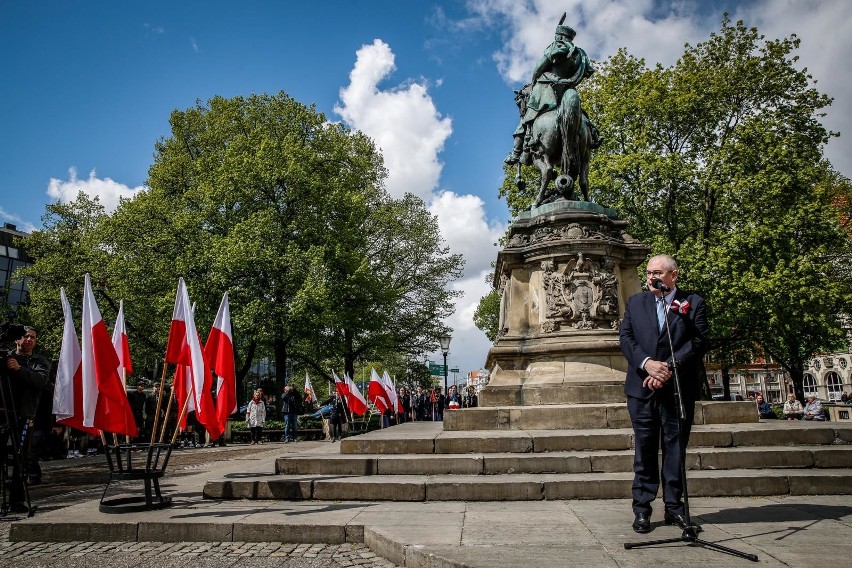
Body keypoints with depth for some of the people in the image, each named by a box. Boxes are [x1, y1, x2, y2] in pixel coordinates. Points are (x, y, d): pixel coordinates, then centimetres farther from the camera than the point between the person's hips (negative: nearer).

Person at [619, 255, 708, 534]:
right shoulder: (635, 303, 10)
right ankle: (641, 509, 10)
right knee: (645, 449, 5)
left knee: (675, 448, 7)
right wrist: (646, 363, -15)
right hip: (642, 387, 1)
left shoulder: (693, 303, 3)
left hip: (679, 388, -1)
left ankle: (674, 508, 17)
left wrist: (669, 367, -16)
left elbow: (699, 341, -5)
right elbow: (625, 337, 2)